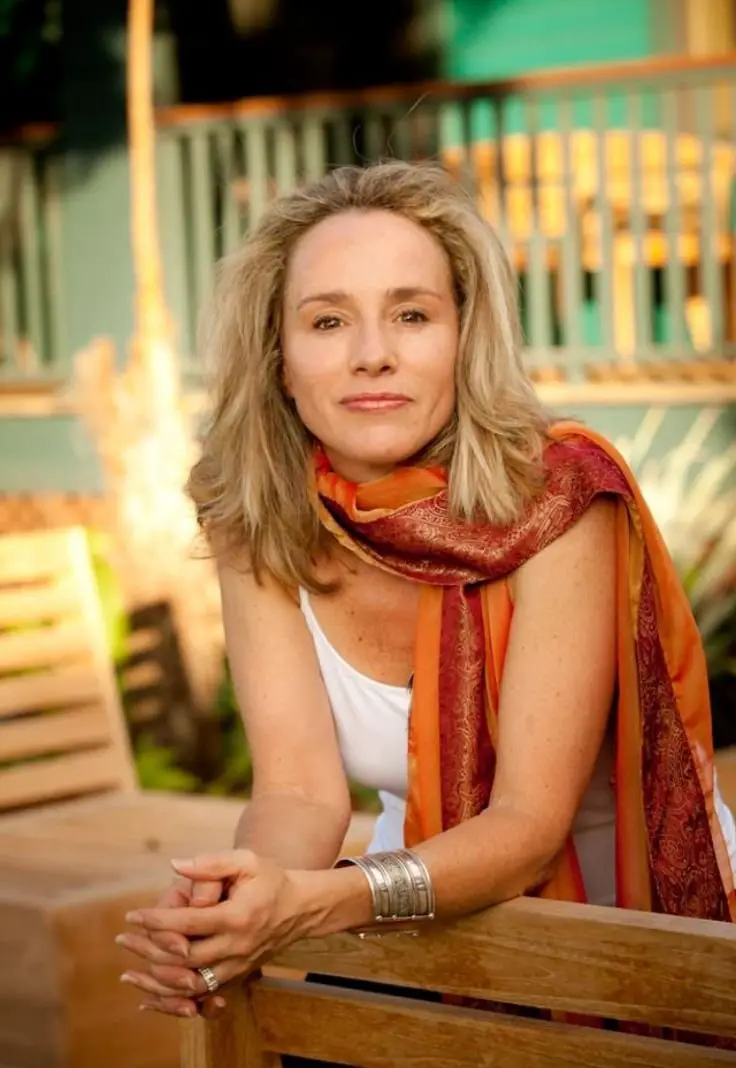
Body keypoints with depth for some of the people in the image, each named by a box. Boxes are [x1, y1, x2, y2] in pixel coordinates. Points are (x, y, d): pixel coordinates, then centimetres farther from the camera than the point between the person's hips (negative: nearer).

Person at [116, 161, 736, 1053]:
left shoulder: (560, 499, -21)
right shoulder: (256, 521, -9)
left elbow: (530, 826, -22)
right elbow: (298, 787, -14)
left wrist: (307, 903, -38)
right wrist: (243, 898, -36)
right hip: (431, 923, 2)